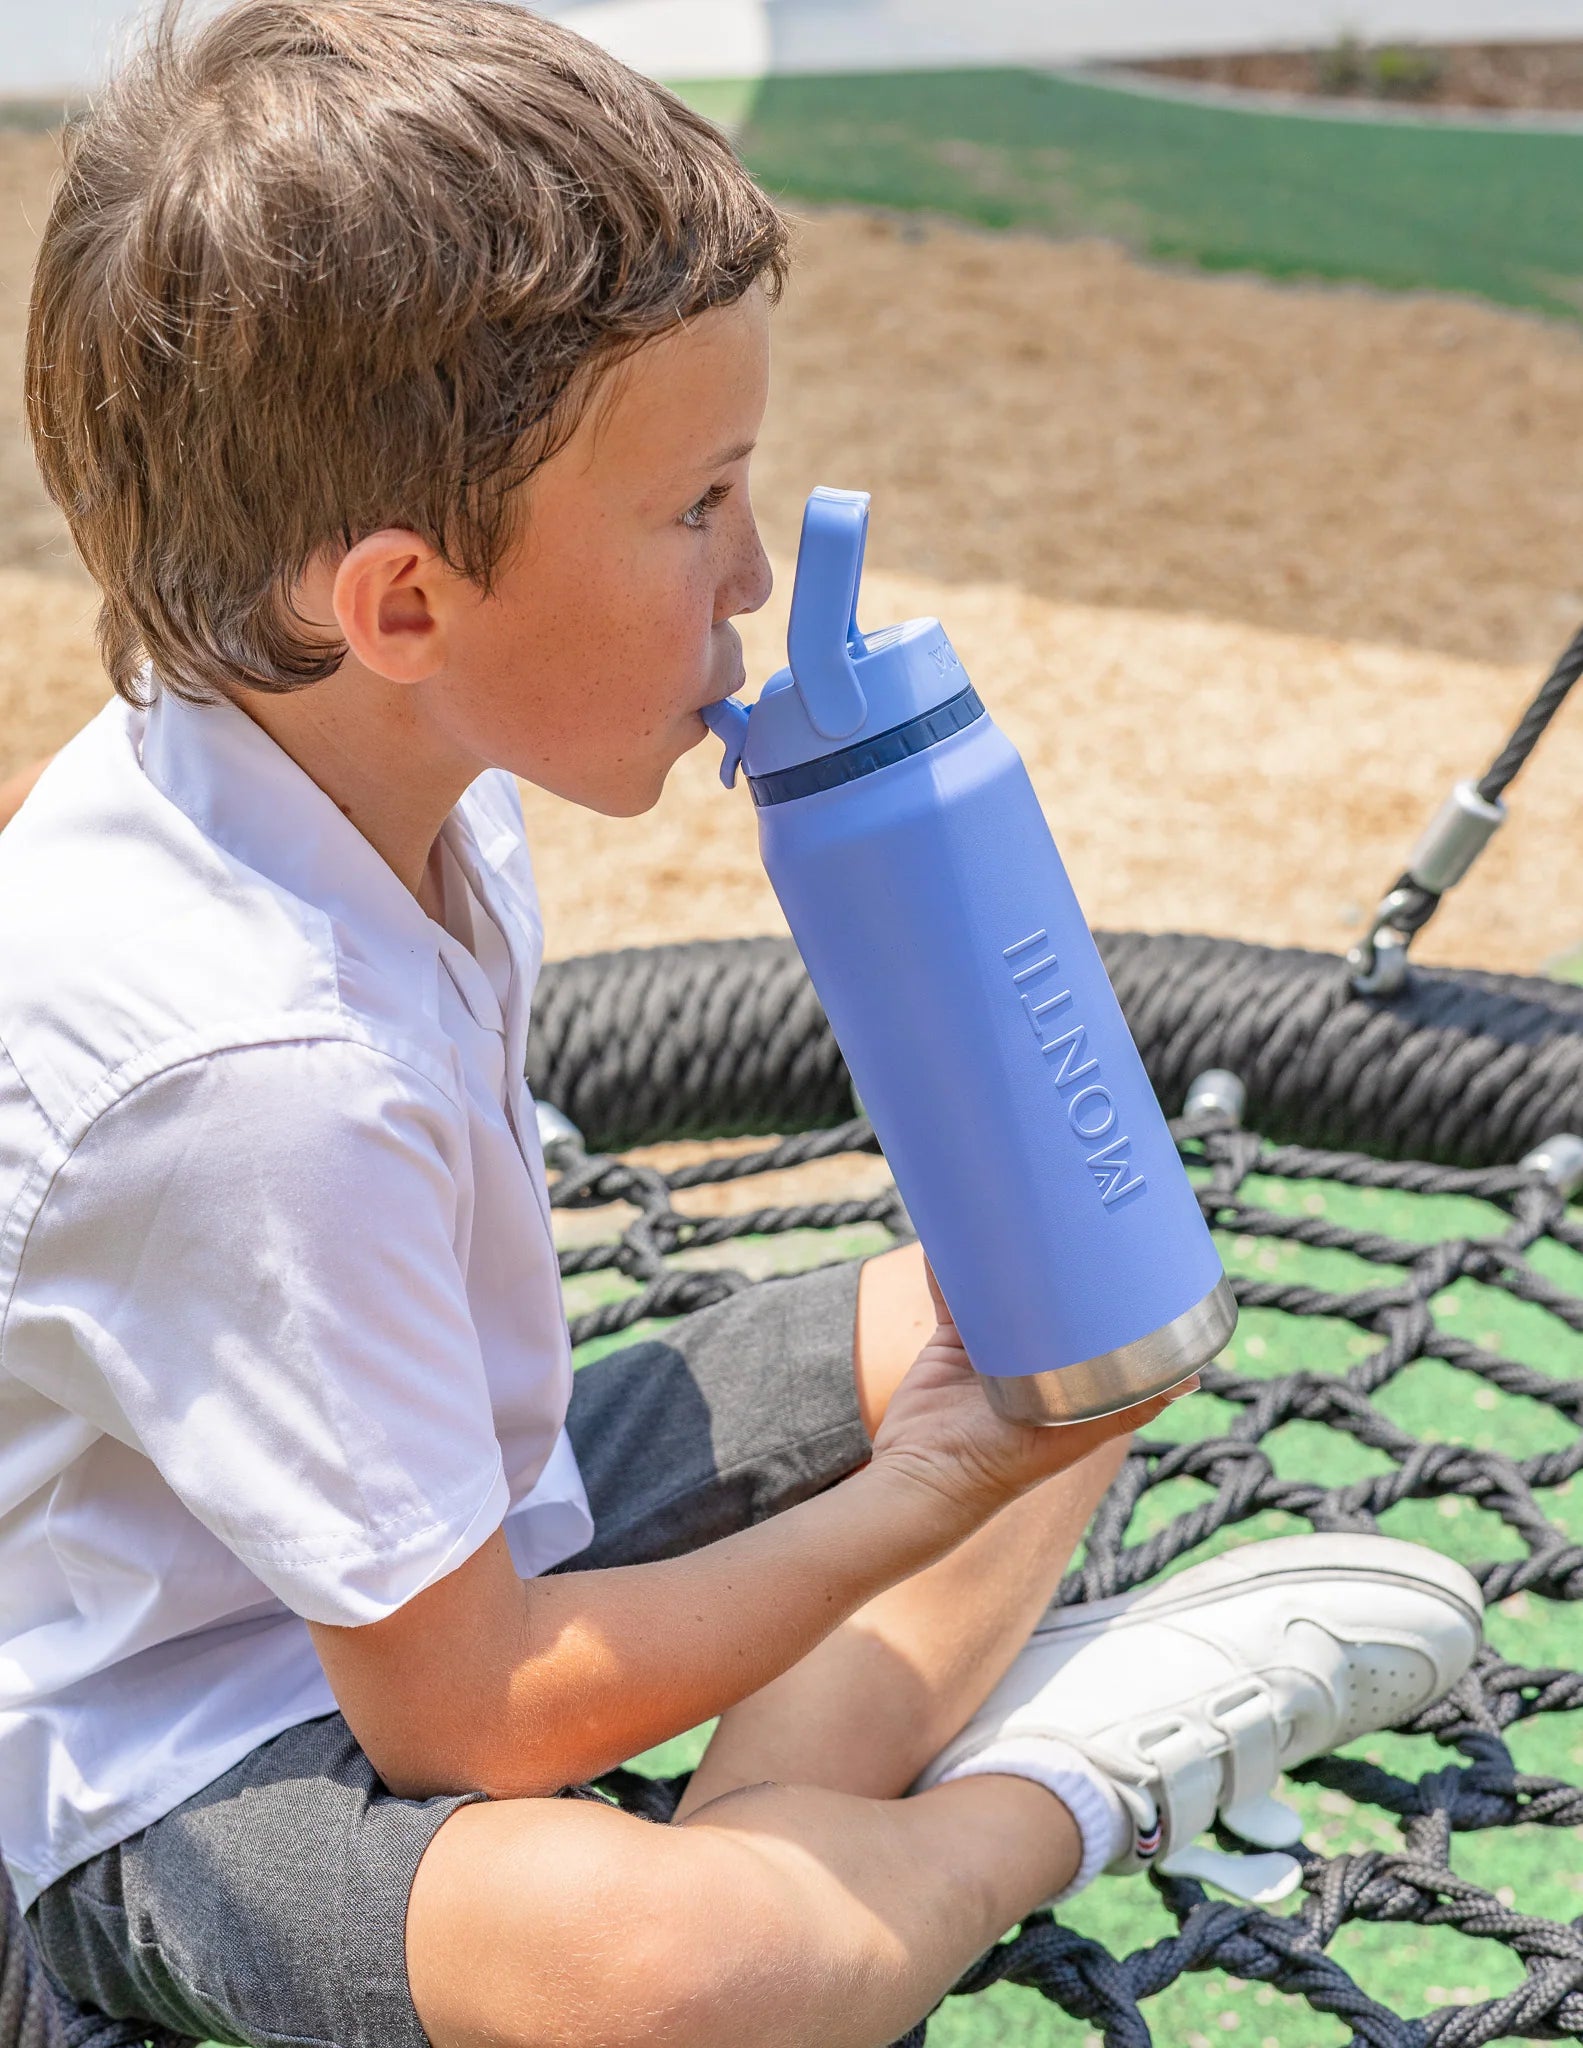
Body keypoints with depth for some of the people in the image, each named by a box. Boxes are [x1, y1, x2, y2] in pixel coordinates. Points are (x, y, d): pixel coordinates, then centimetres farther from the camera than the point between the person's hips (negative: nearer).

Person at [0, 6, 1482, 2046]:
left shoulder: (360, 743, -8)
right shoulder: (253, 1063, -35)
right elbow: (456, 1723, -26)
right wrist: (931, 1495, -20)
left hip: (462, 1539, 9)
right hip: (208, 1770, -9)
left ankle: (794, 1800, -9)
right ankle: (1046, 1792, -8)